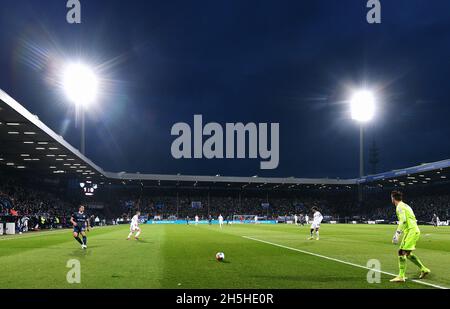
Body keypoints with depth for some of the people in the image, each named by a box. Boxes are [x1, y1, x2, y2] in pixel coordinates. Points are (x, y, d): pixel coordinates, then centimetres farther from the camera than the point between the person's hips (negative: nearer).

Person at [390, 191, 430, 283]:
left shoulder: (400, 207, -9)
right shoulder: (405, 205, 21)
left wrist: (397, 234, -21)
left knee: (402, 252, -11)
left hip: (411, 231, -10)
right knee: (408, 254, 18)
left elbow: (403, 221, -20)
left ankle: (401, 276, -14)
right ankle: (424, 269, 22)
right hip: (415, 230, 10)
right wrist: (398, 233, 28)